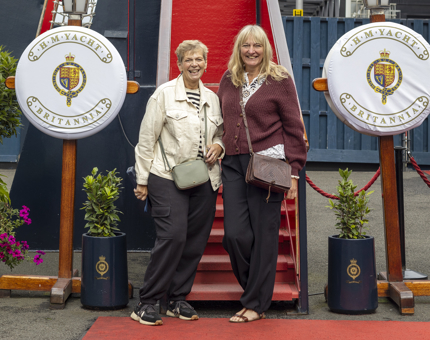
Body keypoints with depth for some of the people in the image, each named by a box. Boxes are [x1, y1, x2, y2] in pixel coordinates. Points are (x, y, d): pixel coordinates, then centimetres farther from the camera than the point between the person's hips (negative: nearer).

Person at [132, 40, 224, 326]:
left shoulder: (212, 98, 13)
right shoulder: (164, 94, -1)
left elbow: (220, 133, 25)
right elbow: (147, 138, -2)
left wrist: (219, 146, 1)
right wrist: (142, 179, -4)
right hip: (168, 177, -5)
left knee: (195, 240, 4)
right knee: (173, 236, -15)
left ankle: (178, 299, 18)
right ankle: (147, 303, -5)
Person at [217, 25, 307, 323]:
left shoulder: (280, 80, 0)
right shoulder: (228, 80, 13)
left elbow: (293, 127, -1)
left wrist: (294, 170, -6)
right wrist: (218, 150, 15)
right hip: (233, 164, 4)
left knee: (264, 234, 0)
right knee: (235, 234, -2)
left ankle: (256, 304, 11)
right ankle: (257, 288, 22)